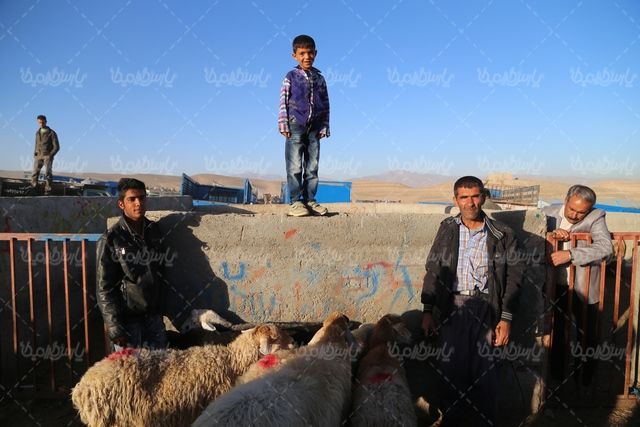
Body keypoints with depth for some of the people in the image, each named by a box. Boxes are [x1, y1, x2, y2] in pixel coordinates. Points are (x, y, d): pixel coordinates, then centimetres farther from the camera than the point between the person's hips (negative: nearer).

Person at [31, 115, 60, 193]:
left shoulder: (52, 133, 0)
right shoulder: (38, 132, 16)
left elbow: (56, 147, -2)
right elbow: (37, 144, 25)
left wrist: (50, 155, -12)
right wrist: (35, 153, 10)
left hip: (47, 155, -4)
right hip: (38, 156, 4)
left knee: (48, 173, -9)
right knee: (35, 172, -6)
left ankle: (48, 190, -9)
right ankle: (33, 188, -6)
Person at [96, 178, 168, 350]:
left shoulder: (154, 230, 3)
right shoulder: (112, 239, -11)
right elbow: (104, 287, -10)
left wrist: (160, 309, 11)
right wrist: (114, 327, -13)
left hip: (153, 316, 4)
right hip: (127, 318, -4)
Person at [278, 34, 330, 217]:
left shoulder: (319, 78, 13)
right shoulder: (291, 77, 4)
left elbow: (325, 104, 13)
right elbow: (283, 102, 1)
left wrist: (324, 126, 6)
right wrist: (283, 124, -7)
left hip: (314, 127, 4)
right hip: (295, 125, -3)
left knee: (312, 167, 5)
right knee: (295, 166, -5)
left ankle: (310, 200, 11)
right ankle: (295, 202, -2)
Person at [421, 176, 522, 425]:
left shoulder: (502, 235, 0)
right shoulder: (447, 229, 4)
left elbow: (513, 278, 1)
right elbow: (433, 271, 7)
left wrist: (506, 319, -5)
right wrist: (427, 310, 4)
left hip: (486, 309, -1)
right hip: (452, 308, 1)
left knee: (484, 371, 7)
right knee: (450, 369, 7)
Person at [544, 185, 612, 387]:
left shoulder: (596, 217, -10)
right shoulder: (549, 213, -2)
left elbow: (605, 247, -24)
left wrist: (570, 254, -32)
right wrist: (552, 232, -23)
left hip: (584, 289, -2)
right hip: (555, 286, 2)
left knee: (586, 336, 13)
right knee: (555, 332, 17)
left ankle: (585, 376, 37)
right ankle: (557, 373, 38)